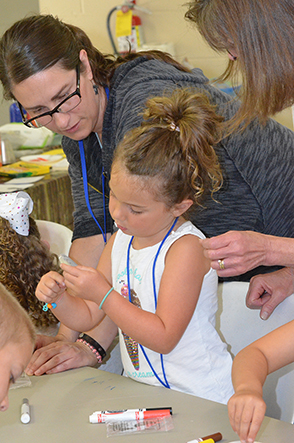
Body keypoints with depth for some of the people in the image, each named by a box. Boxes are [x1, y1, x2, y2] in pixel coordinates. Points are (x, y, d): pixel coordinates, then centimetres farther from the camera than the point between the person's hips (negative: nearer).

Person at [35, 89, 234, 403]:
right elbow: (88, 316, 12)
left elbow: (163, 337, -19)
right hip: (142, 389, 7)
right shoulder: (121, 240, 6)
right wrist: (58, 299, -8)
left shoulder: (186, 248, -16)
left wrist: (104, 294, -19)